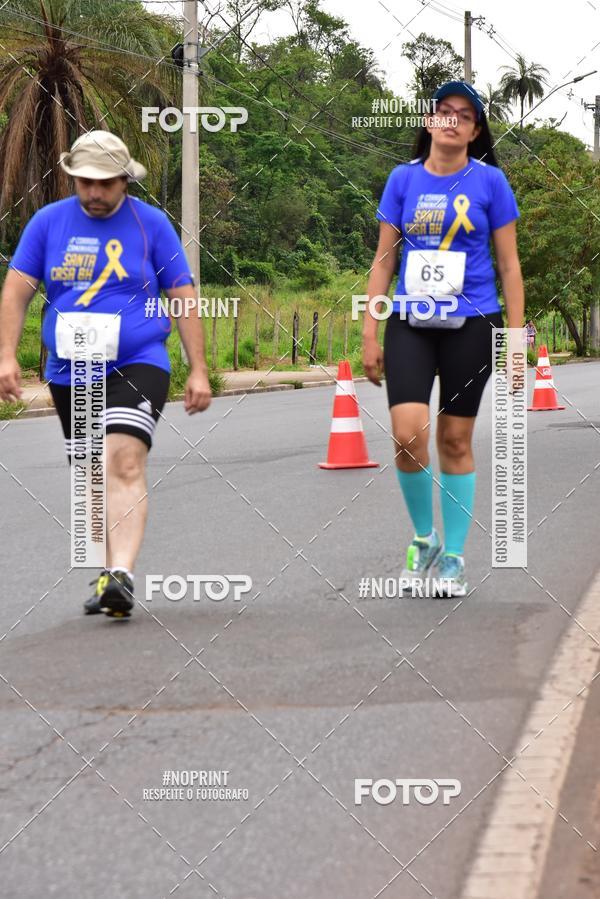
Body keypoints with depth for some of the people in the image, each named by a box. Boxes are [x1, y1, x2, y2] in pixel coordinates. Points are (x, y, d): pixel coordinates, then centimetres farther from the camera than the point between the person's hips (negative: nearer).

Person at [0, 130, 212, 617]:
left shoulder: (152, 224, 0)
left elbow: (184, 297, 2)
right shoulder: (49, 221, 6)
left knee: (125, 463, -22)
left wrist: (198, 371, -2)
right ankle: (110, 577, 24)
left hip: (137, 365, -4)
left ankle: (121, 576, -31)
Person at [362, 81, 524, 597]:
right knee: (408, 435, -14)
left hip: (470, 324, -1)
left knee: (456, 440, 5)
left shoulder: (489, 181, -1)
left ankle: (453, 556, 17)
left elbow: (509, 264, 2)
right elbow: (384, 259, 7)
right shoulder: (403, 179, 4)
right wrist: (369, 334, 3)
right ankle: (424, 538, 9)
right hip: (410, 323, 1)